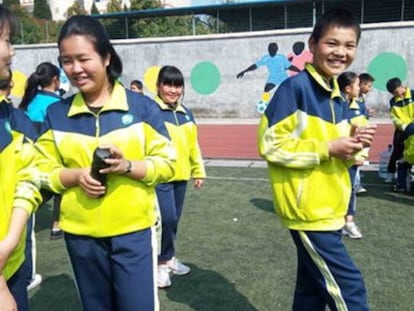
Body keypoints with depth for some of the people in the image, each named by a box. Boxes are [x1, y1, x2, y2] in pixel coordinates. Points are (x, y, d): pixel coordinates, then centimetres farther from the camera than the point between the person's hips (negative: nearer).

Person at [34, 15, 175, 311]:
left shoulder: (142, 106, -7)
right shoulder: (56, 114, 1)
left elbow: (167, 164, -5)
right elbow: (44, 172, 5)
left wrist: (128, 166, -22)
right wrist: (77, 176, -15)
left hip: (134, 231, -3)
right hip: (81, 235, 3)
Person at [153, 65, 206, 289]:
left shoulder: (186, 113, 12)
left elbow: (193, 145, 18)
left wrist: (198, 171, 19)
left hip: (180, 175, 7)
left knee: (173, 220, 14)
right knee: (166, 219, -10)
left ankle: (168, 259, 31)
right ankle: (163, 263, 11)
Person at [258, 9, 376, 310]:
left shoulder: (339, 98, 11)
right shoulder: (294, 88, -14)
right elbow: (271, 145, -18)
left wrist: (353, 145, -2)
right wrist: (328, 149, -18)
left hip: (330, 210, 8)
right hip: (307, 210, -8)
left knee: (314, 285, 18)